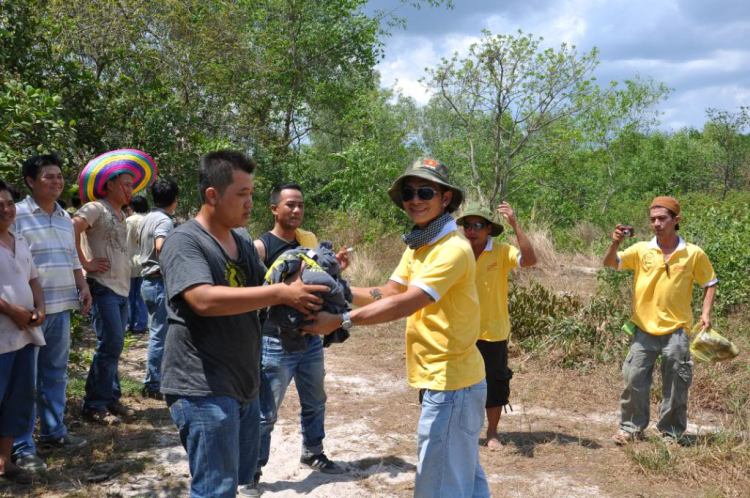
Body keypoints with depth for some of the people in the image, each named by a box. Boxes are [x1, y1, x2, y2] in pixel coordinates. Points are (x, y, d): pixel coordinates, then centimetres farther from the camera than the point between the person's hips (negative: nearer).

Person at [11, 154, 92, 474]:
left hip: (61, 307, 7)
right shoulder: (17, 214, -8)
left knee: (56, 373, 16)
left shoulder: (65, 217, 15)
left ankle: (53, 431, 29)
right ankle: (22, 447, 5)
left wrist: (83, 288, 9)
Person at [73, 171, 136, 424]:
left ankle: (111, 399, 21)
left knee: (113, 346, 12)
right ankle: (94, 405, 1)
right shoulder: (96, 209, -8)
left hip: (122, 289, 8)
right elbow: (71, 229, -23)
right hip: (103, 287, -8)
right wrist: (85, 263, -20)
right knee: (110, 345, -9)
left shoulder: (121, 215, 18)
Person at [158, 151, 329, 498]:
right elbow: (205, 300, -27)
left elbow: (262, 296, 18)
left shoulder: (244, 247, 14)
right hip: (203, 389, -9)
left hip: (243, 387, 9)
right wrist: (281, 293, -26)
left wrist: (309, 285, -1)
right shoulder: (183, 242, -12)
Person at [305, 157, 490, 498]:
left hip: (450, 384, -10)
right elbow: (387, 294, 6)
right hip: (446, 379, 10)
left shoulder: (452, 249, -20)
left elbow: (404, 304, -27)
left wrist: (340, 320, -27)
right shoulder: (417, 245, 12)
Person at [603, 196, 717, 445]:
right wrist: (615, 243, -31)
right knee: (634, 380, 4)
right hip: (644, 329, 1)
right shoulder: (641, 250, -1)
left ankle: (671, 433, 23)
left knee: (676, 386, 7)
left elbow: (710, 283, 10)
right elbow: (610, 263, -11)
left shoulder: (694, 254, -1)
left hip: (676, 331, -1)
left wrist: (706, 313, -2)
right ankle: (631, 427, 20)